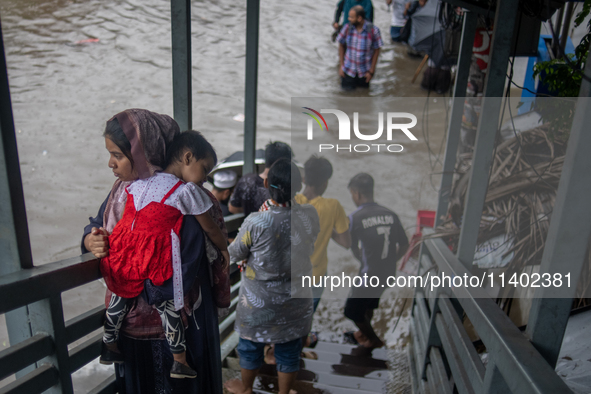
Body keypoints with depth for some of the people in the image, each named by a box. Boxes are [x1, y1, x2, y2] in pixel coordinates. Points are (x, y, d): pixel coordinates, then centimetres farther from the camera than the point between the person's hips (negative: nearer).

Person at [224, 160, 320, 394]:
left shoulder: (255, 223, -26)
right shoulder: (310, 217, -17)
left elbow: (235, 254, -9)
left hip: (259, 300, -2)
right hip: (295, 299, 2)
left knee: (251, 345, 23)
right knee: (289, 349, 21)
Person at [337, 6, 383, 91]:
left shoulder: (373, 30, -16)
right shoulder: (347, 28, -10)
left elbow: (376, 50, -8)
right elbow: (341, 45, 2)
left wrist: (371, 71, -7)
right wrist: (341, 65, 0)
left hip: (365, 71, -1)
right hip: (349, 69, 1)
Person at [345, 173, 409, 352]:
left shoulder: (355, 217, -16)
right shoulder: (390, 214, -1)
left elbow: (354, 250, -7)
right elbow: (404, 244, 5)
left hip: (369, 275, -6)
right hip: (389, 273, 6)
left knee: (352, 310, 18)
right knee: (369, 303, 31)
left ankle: (374, 340, 34)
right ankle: (364, 332, 50)